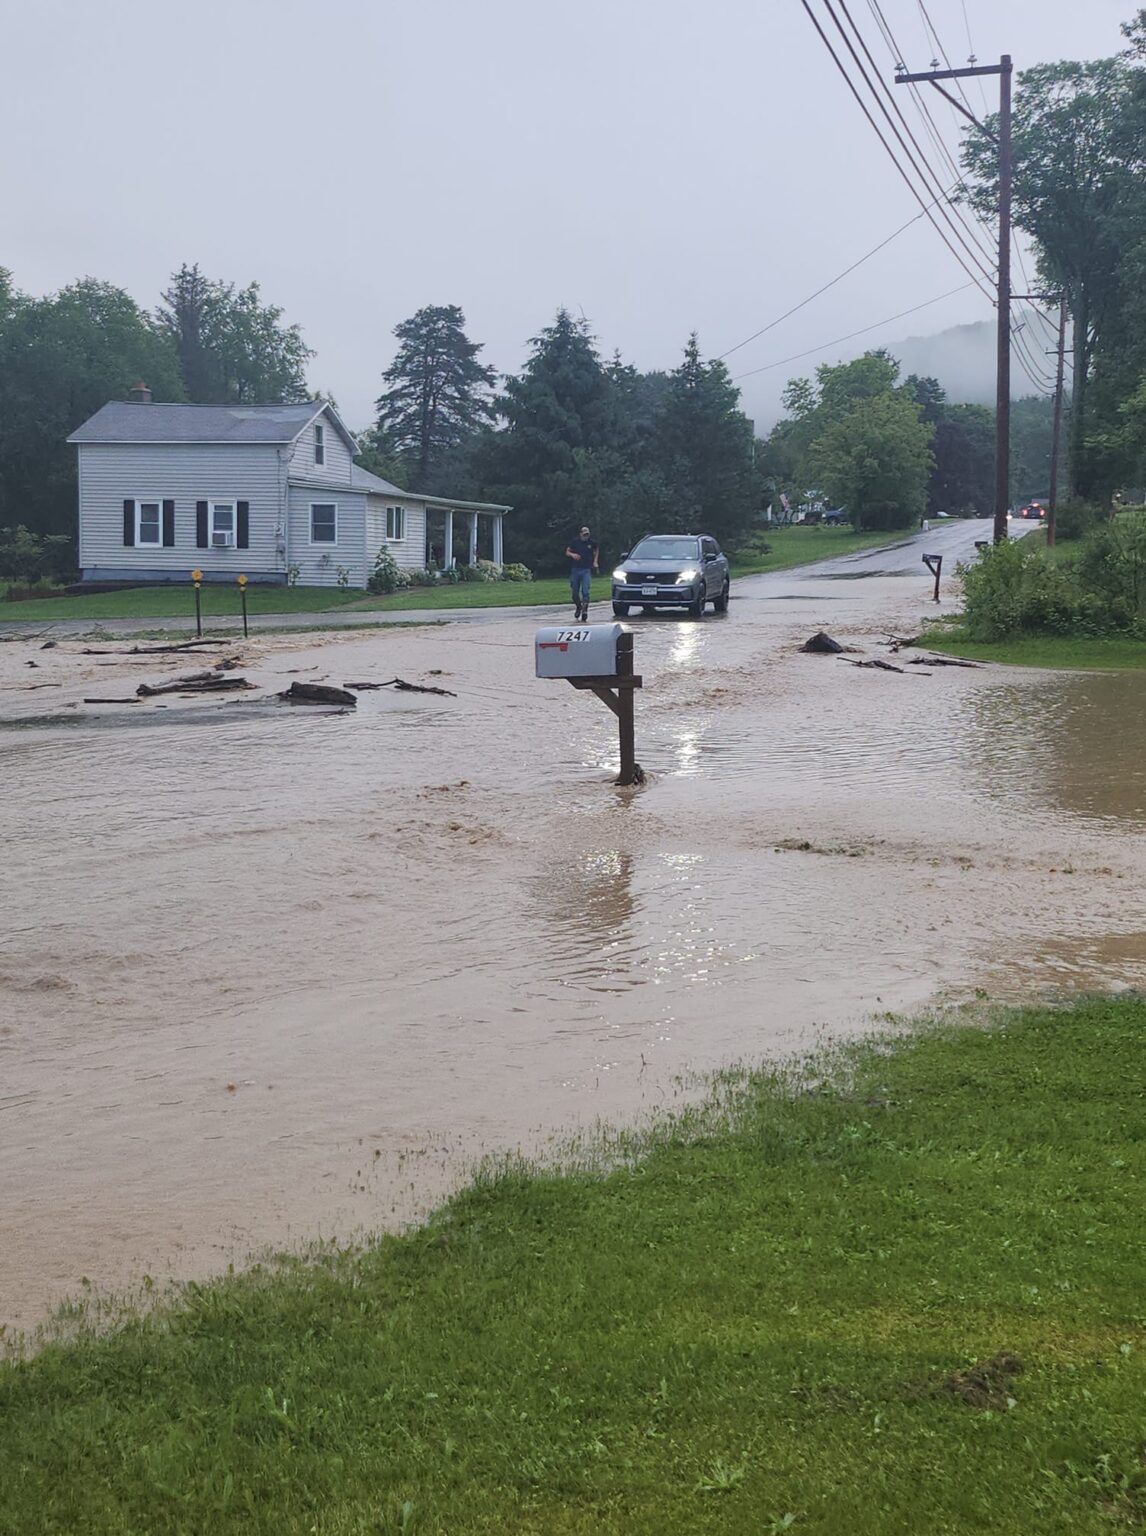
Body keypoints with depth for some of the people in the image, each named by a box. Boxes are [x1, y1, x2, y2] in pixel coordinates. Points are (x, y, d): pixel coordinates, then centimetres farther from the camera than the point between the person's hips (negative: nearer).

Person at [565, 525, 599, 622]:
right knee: (575, 592, 5)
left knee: (585, 591, -13)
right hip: (575, 570, 1)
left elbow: (595, 552, 22)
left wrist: (595, 562, 9)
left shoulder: (591, 543, 3)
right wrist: (572, 555, -12)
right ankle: (577, 615, 25)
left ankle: (584, 615, -13)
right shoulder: (574, 542, 2)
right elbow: (567, 552, 9)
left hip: (586, 570, -1)